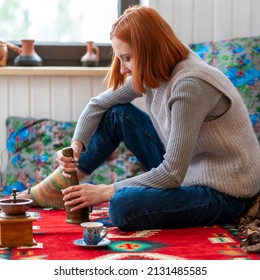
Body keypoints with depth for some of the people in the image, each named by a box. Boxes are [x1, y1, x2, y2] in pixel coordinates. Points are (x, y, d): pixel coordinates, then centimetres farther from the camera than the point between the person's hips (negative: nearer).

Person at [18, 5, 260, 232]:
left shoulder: (189, 84, -28)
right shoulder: (152, 72, -2)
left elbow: (172, 174, -27)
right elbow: (99, 104, 10)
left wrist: (106, 192, -20)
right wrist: (76, 145, -7)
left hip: (226, 194, -8)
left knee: (123, 206, -31)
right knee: (118, 114, 5)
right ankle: (61, 188, 14)